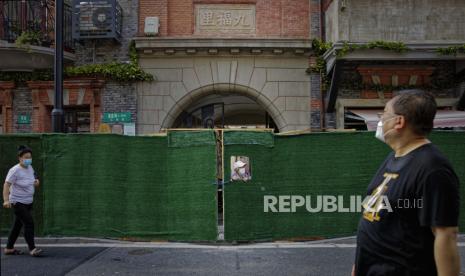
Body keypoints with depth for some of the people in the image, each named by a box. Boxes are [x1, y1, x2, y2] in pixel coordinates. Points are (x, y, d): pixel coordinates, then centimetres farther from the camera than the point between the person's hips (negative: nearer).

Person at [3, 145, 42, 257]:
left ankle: (9, 248, 25)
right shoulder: (15, 170, -17)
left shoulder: (30, 168, 6)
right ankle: (32, 249, -9)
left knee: (18, 225, 14)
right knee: (29, 223, -14)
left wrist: (36, 183, -1)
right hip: (18, 202, -8)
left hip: (28, 202, 8)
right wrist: (6, 200, -30)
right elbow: (6, 185, -20)